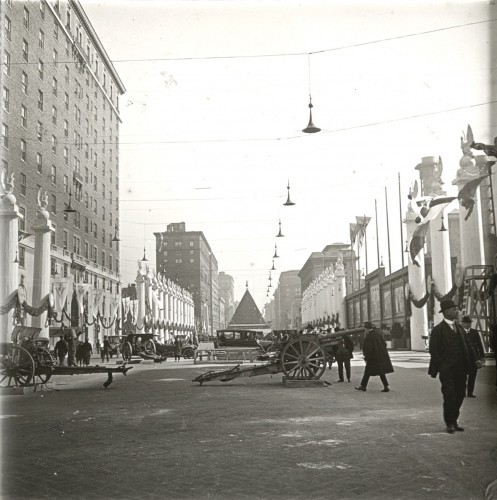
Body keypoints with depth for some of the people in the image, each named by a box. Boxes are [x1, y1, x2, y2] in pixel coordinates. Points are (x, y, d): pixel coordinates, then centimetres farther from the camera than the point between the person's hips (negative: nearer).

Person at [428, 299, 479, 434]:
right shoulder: (438, 329, -8)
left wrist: (475, 359, 4)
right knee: (449, 396, -4)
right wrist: (442, 366, -15)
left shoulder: (459, 327, 12)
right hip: (447, 370, -6)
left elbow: (467, 345, 15)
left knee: (459, 396, 10)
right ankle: (449, 423, 10)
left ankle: (454, 420, 24)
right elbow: (433, 350, -10)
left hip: (460, 369, 6)